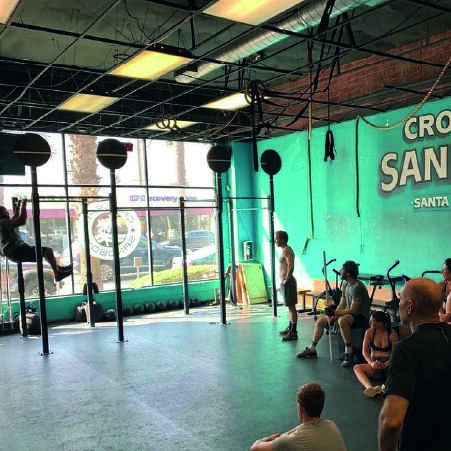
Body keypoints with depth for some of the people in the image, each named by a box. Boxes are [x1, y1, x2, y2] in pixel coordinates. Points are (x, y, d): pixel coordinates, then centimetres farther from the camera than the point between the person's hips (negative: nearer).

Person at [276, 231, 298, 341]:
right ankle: (290, 328, 28)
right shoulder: (286, 250, 16)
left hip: (287, 282, -10)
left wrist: (286, 280, -21)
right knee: (290, 307, 17)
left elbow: (291, 267, -27)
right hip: (285, 282, 10)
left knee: (291, 307, -7)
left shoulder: (286, 250, -15)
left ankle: (293, 332, -5)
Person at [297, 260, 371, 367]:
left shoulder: (357, 287, -21)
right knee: (320, 321, 7)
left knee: (342, 320, -41)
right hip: (349, 314, 10)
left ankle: (349, 353, -33)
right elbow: (342, 305, 13)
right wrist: (333, 315, -4)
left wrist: (335, 313, -24)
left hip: (361, 316, -10)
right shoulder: (345, 284, 9)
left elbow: (353, 310, -25)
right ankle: (312, 349, 18)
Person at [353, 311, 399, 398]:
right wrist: (371, 363, -18)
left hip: (388, 365, -2)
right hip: (374, 365, 2)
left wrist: (386, 364, -25)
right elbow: (365, 351, 2)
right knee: (357, 368, -27)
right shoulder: (369, 332, 4)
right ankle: (370, 388, -53)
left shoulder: (392, 334, -3)